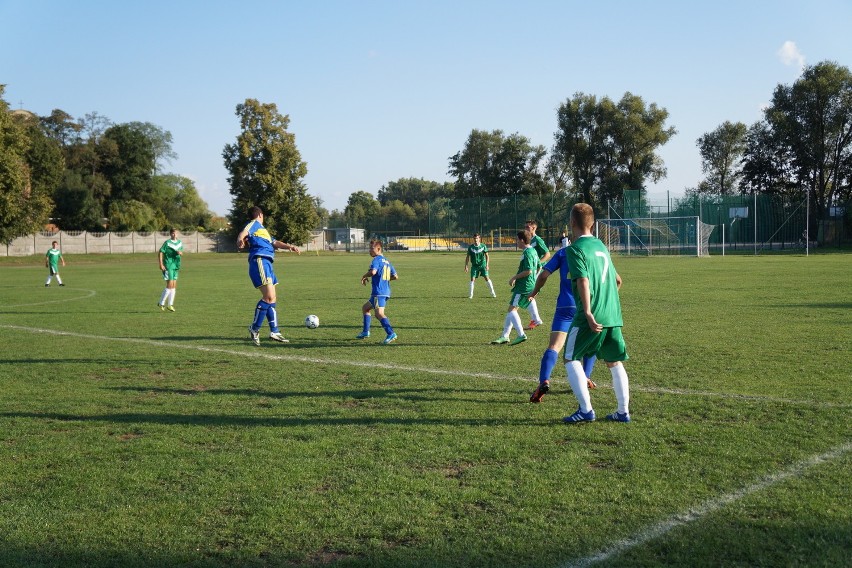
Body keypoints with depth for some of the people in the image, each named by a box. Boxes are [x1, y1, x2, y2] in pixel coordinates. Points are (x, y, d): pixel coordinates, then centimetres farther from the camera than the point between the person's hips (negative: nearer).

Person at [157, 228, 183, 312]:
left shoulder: (180, 242, 10)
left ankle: (170, 305, 15)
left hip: (175, 266, 7)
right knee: (170, 285, -11)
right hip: (168, 266, -7)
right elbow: (160, 253, -10)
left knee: (174, 286, 7)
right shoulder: (167, 243, -9)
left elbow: (181, 252, 21)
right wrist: (161, 265, -17)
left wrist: (180, 253, -4)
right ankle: (161, 303, 0)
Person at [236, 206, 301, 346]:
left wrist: (289, 246, 2)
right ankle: (254, 329, -9)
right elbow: (243, 233, -13)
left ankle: (274, 332, 15)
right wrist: (240, 241, -36)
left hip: (267, 264, 10)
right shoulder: (255, 224, 6)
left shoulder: (263, 230, 31)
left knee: (272, 299, 11)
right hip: (259, 261, -10)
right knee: (269, 297, -16)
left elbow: (275, 243, 20)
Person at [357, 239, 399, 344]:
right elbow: (395, 276, 20)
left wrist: (364, 276, -9)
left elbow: (373, 271, -26)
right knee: (365, 308, 23)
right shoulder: (387, 261, 19)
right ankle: (365, 332, 26)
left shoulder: (377, 260, -7)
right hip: (386, 291, 10)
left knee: (379, 313, -20)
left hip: (378, 292, -10)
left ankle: (391, 334, -32)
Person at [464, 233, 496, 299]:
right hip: (474, 265, 1)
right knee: (472, 279, -7)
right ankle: (471, 294, 4)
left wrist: (487, 265, -10)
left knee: (487, 278, -8)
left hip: (482, 265, -1)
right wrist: (466, 266, -1)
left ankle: (493, 293, 3)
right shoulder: (470, 247, -5)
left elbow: (487, 256, -1)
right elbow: (468, 257, 4)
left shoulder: (483, 246, -6)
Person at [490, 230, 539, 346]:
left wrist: (514, 277, -14)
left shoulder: (527, 253, -16)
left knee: (512, 309, -9)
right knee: (511, 310, 12)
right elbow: (538, 268, 24)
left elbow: (528, 271, -24)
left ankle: (521, 335, -13)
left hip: (523, 286, -10)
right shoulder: (533, 251, 15)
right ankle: (505, 336, 15)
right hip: (530, 285, 10)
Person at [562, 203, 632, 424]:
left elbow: (583, 281, -20)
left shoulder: (576, 249, -8)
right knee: (615, 362, 14)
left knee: (571, 359, 4)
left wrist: (588, 313, -23)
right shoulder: (600, 245, 16)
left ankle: (586, 410, -2)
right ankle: (623, 411, 16)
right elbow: (617, 279, 25)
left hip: (591, 316, -7)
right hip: (613, 315, 7)